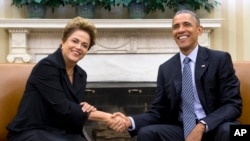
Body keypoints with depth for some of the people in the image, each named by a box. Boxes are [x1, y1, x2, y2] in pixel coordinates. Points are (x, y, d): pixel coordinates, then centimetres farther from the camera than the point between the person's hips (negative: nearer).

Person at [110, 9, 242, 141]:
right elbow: (158, 111, 6)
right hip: (181, 130, 2)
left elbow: (233, 104, -8)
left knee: (228, 130, -34)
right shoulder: (165, 69, 7)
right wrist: (131, 121, -14)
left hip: (214, 128, -2)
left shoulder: (220, 59, -2)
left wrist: (202, 126, -23)